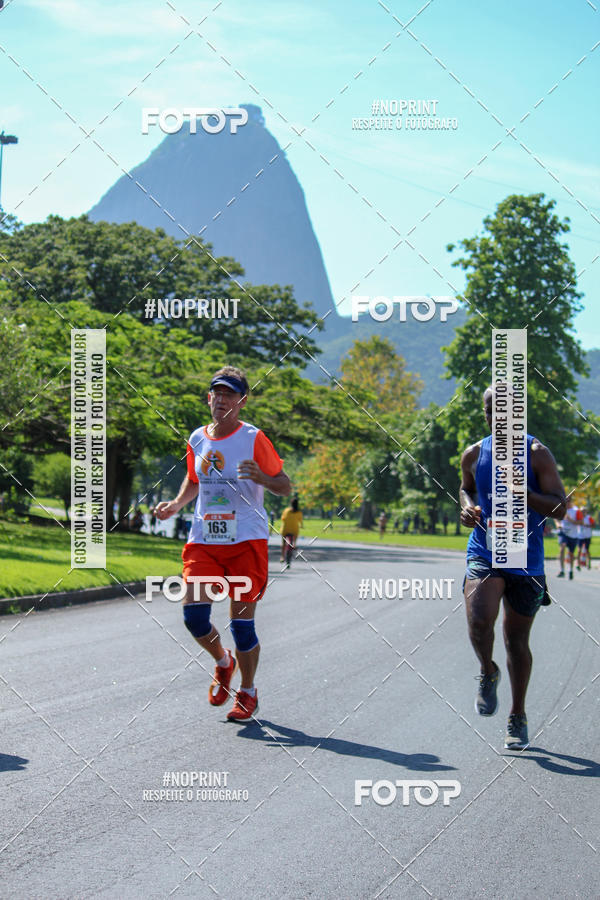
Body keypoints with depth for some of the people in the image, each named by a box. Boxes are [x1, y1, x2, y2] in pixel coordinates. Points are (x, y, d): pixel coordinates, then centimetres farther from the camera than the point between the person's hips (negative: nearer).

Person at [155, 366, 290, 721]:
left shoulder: (254, 439, -4)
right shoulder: (197, 440, 9)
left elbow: (285, 486, -1)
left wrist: (261, 477, -21)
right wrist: (176, 504, 9)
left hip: (247, 541, -4)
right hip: (203, 541, 4)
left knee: (242, 621, -2)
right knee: (194, 615, -9)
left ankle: (248, 693, 19)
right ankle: (223, 663, 22)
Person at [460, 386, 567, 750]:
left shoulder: (537, 454, -5)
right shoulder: (474, 454, 5)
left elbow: (560, 507, -9)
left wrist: (522, 492, -25)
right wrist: (467, 508, 2)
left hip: (525, 559, -1)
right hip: (484, 552, 1)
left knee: (517, 641, 7)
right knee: (479, 619, -24)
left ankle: (518, 717, 24)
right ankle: (488, 673, 8)